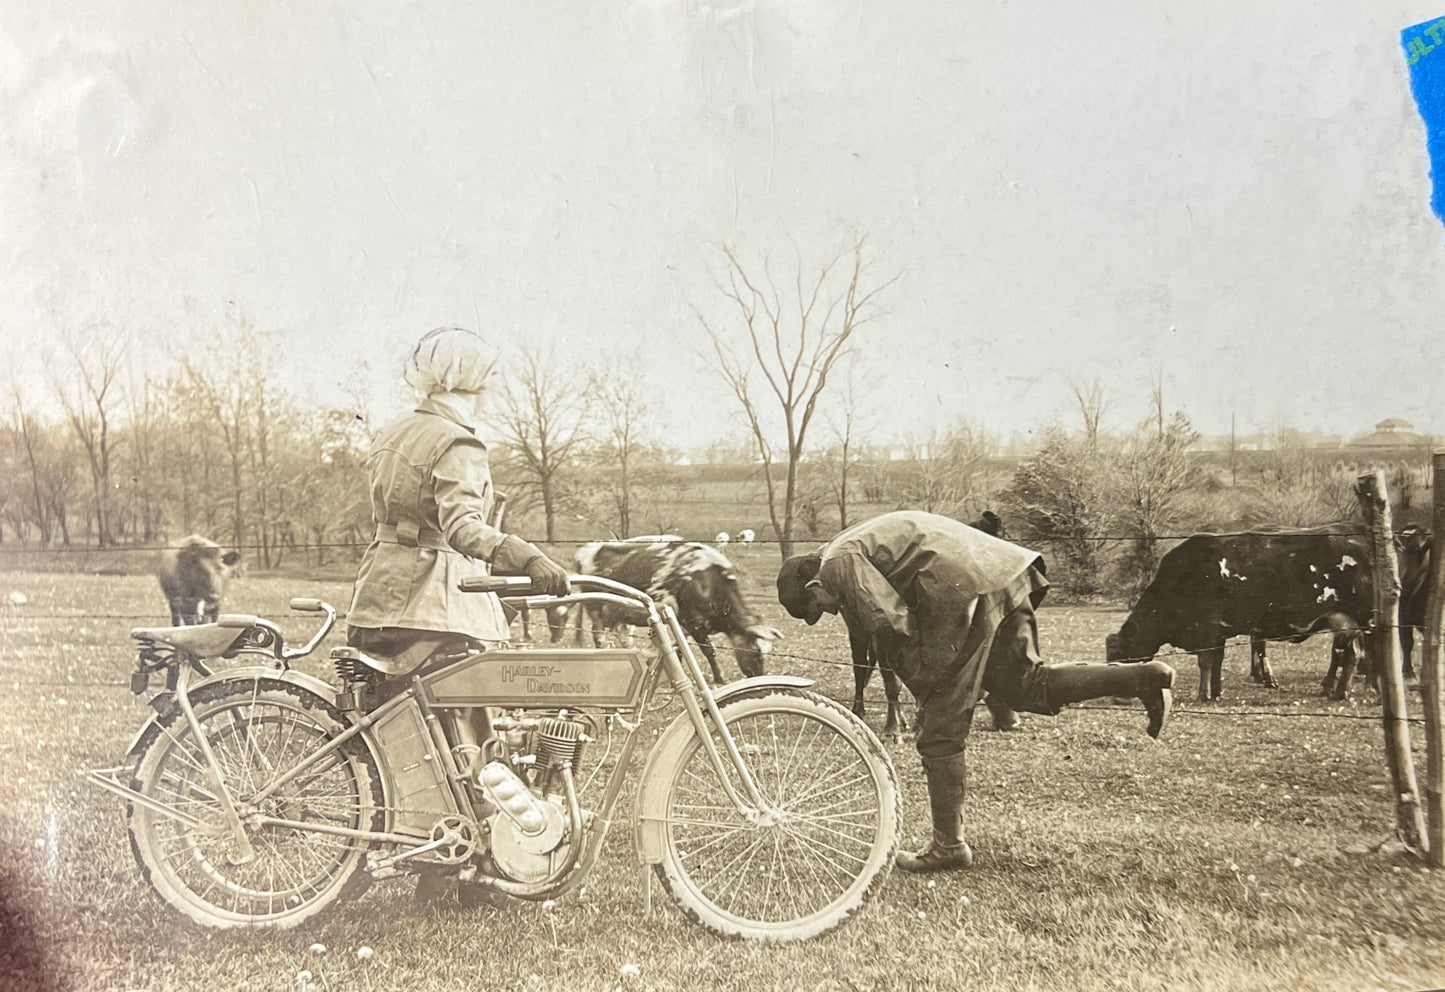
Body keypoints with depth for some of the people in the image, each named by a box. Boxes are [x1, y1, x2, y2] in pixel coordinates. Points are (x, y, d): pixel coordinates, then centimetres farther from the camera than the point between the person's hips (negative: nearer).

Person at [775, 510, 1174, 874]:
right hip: (1004, 576, 10)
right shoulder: (863, 546, 30)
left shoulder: (838, 562, 0)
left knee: (940, 728, 0)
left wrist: (924, 690, 0)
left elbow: (892, 623, -11)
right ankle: (1145, 678, 10)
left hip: (965, 593, -10)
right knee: (1026, 685, 21)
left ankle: (948, 845, 8)